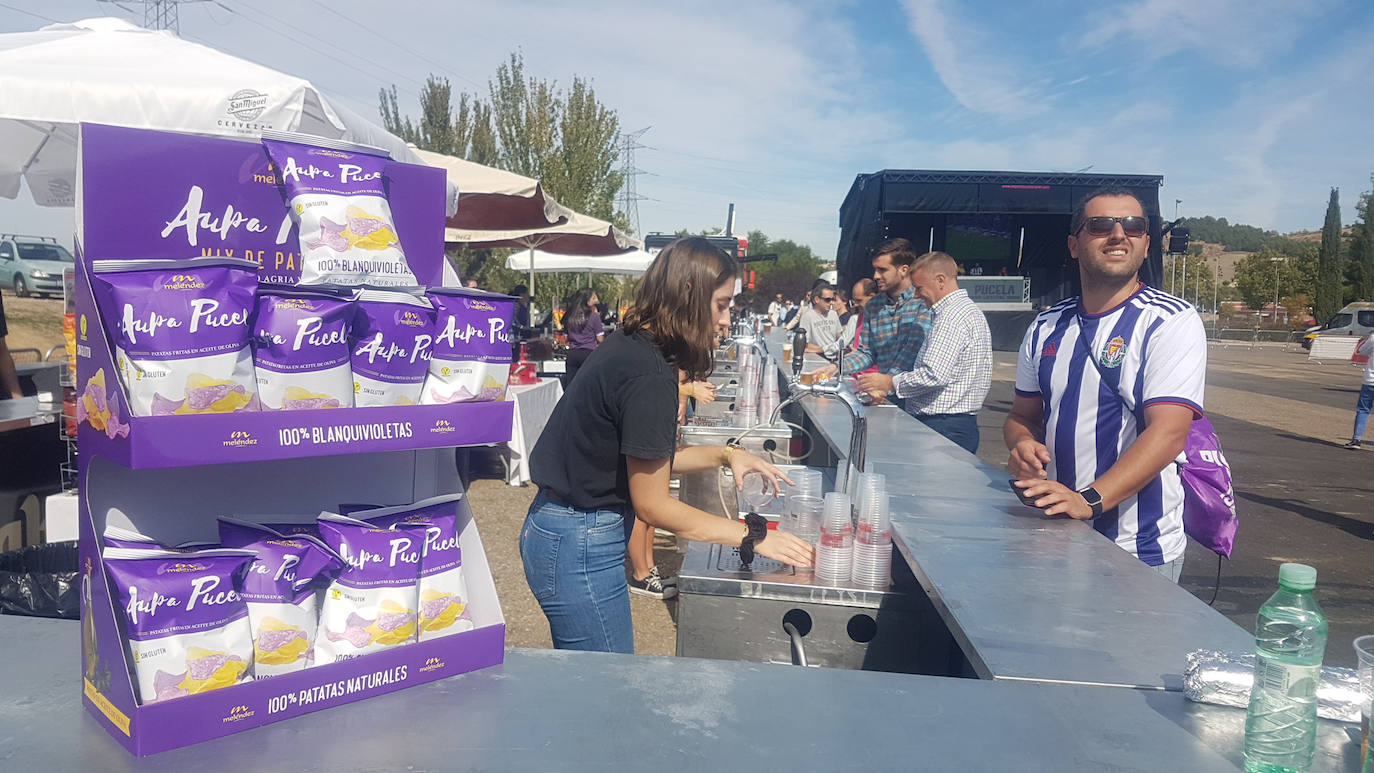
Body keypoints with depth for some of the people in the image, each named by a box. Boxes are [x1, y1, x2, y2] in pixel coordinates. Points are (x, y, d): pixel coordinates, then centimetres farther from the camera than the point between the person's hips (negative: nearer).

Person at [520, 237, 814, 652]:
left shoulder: (626, 346, 5)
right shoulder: (648, 375, -23)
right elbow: (653, 505, -18)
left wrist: (724, 454, 7)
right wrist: (752, 536, -12)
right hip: (580, 548, -10)